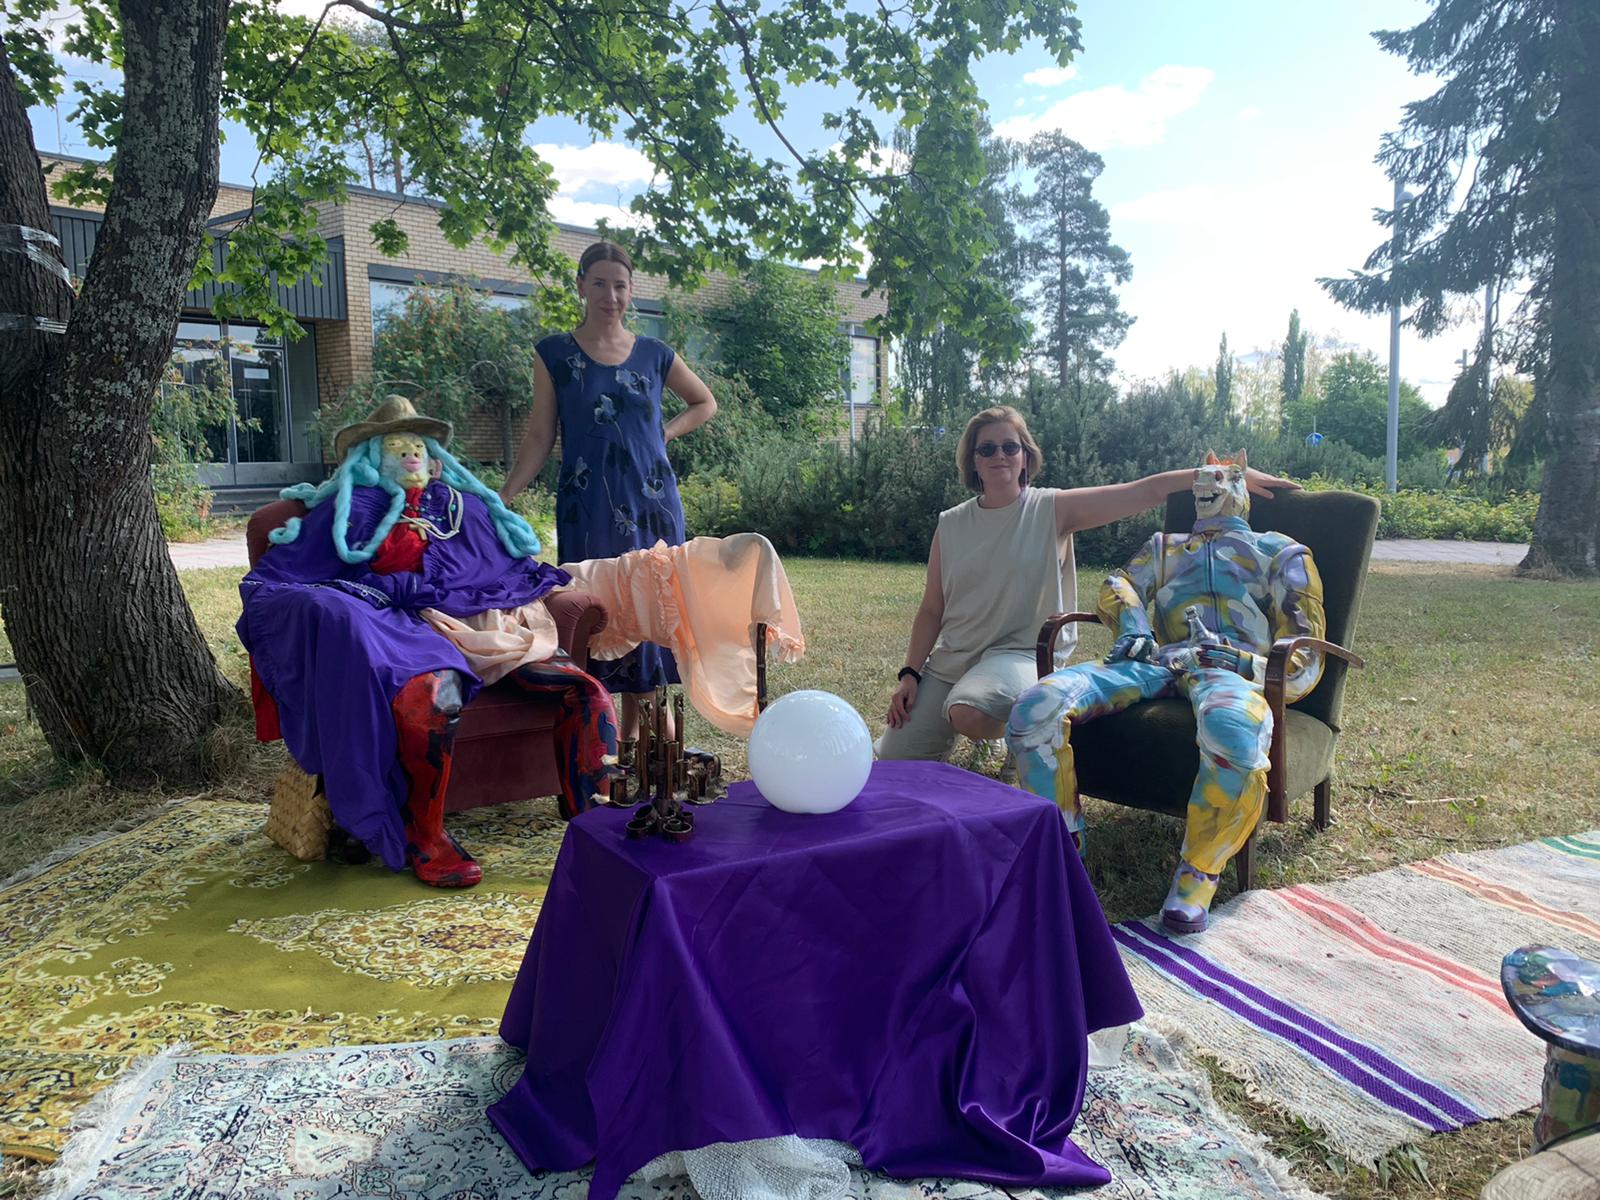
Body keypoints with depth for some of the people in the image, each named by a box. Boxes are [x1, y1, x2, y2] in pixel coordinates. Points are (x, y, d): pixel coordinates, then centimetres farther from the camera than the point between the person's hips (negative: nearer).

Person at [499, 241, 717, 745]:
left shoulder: (654, 355, 7)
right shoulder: (555, 354, 3)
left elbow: (705, 403, 22)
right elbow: (539, 439, 2)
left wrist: (663, 433, 6)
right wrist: (501, 500, -9)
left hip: (652, 504, 2)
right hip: (587, 509, -2)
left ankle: (634, 729, 18)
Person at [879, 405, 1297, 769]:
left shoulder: (1053, 509, -4)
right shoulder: (950, 525, 4)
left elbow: (1146, 491, -9)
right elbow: (931, 609, 7)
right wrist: (910, 673, -1)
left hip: (1020, 653, -4)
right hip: (950, 659, 4)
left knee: (968, 711, -38)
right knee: (890, 761, -1)